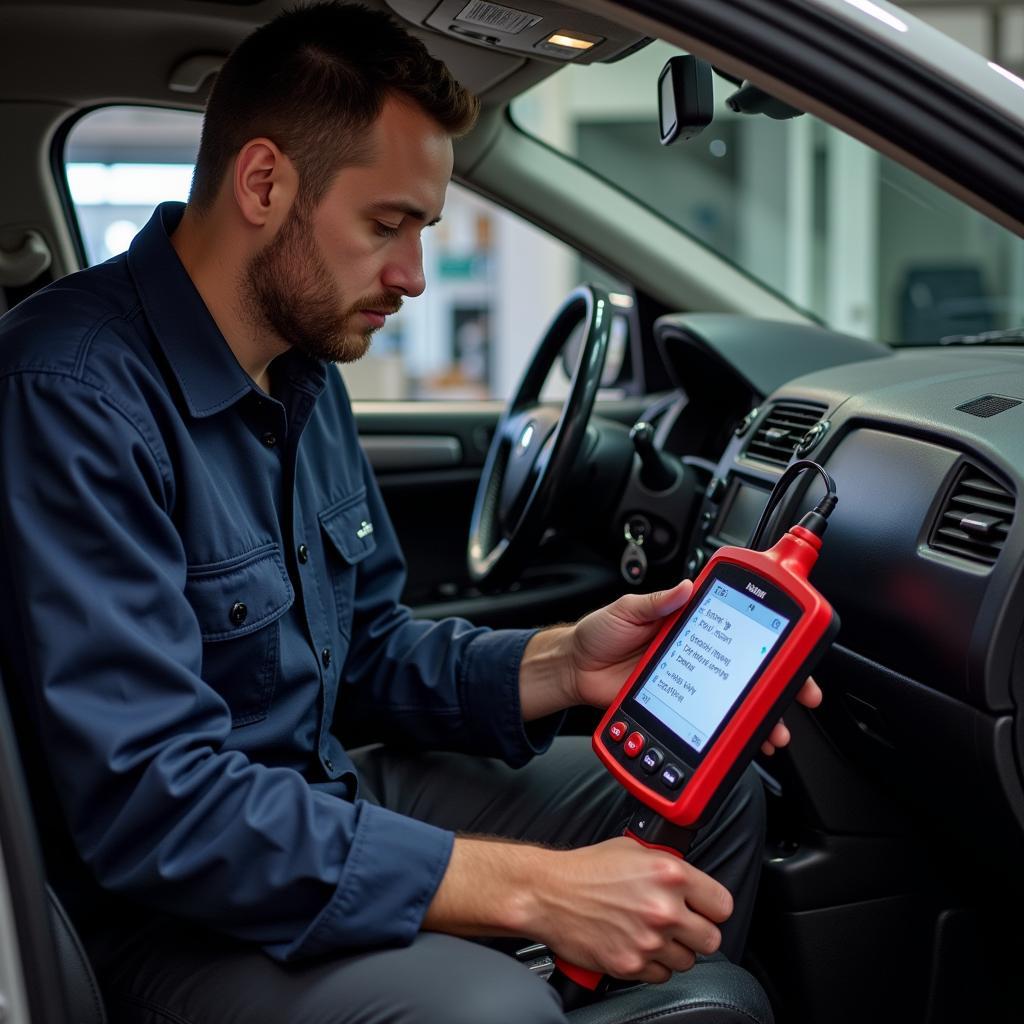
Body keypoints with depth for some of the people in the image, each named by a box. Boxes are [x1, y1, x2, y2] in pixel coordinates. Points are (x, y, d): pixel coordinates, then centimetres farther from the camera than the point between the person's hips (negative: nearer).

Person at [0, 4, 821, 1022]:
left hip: (326, 788, 9)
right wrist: (533, 889, -29)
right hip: (166, 904, -8)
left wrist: (558, 664, -8)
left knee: (714, 797, 3)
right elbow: (154, 805, -30)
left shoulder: (306, 373, 6)